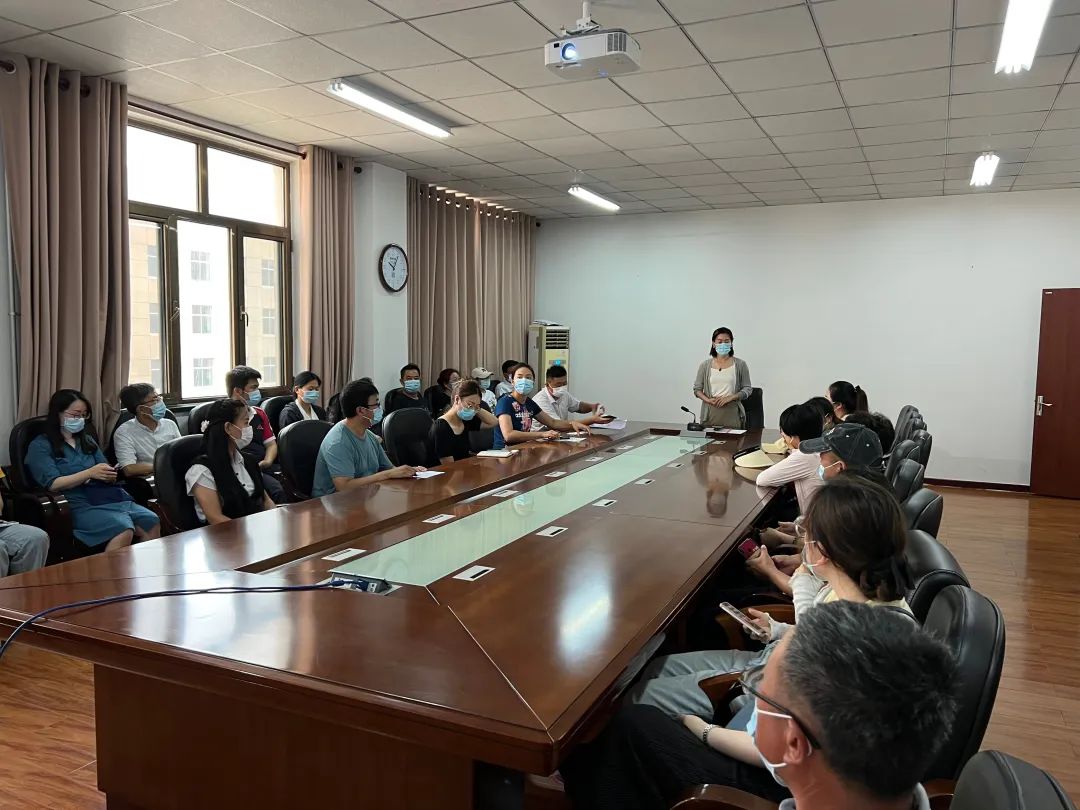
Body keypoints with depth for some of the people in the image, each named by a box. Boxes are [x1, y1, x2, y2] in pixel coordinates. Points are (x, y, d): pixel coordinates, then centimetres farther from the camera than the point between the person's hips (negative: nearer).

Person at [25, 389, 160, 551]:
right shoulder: (40, 446, 8)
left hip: (110, 497, 6)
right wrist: (89, 473, -14)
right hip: (80, 504, -5)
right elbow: (51, 484, -4)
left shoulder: (87, 440, 26)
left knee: (152, 523, -24)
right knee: (123, 529, -35)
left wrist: (110, 475, -4)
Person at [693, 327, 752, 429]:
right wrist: (708, 400, -9)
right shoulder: (705, 365, 8)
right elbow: (697, 389, 10)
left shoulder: (740, 364, 4)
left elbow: (747, 389, 4)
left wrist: (729, 398, -11)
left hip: (732, 414, -1)